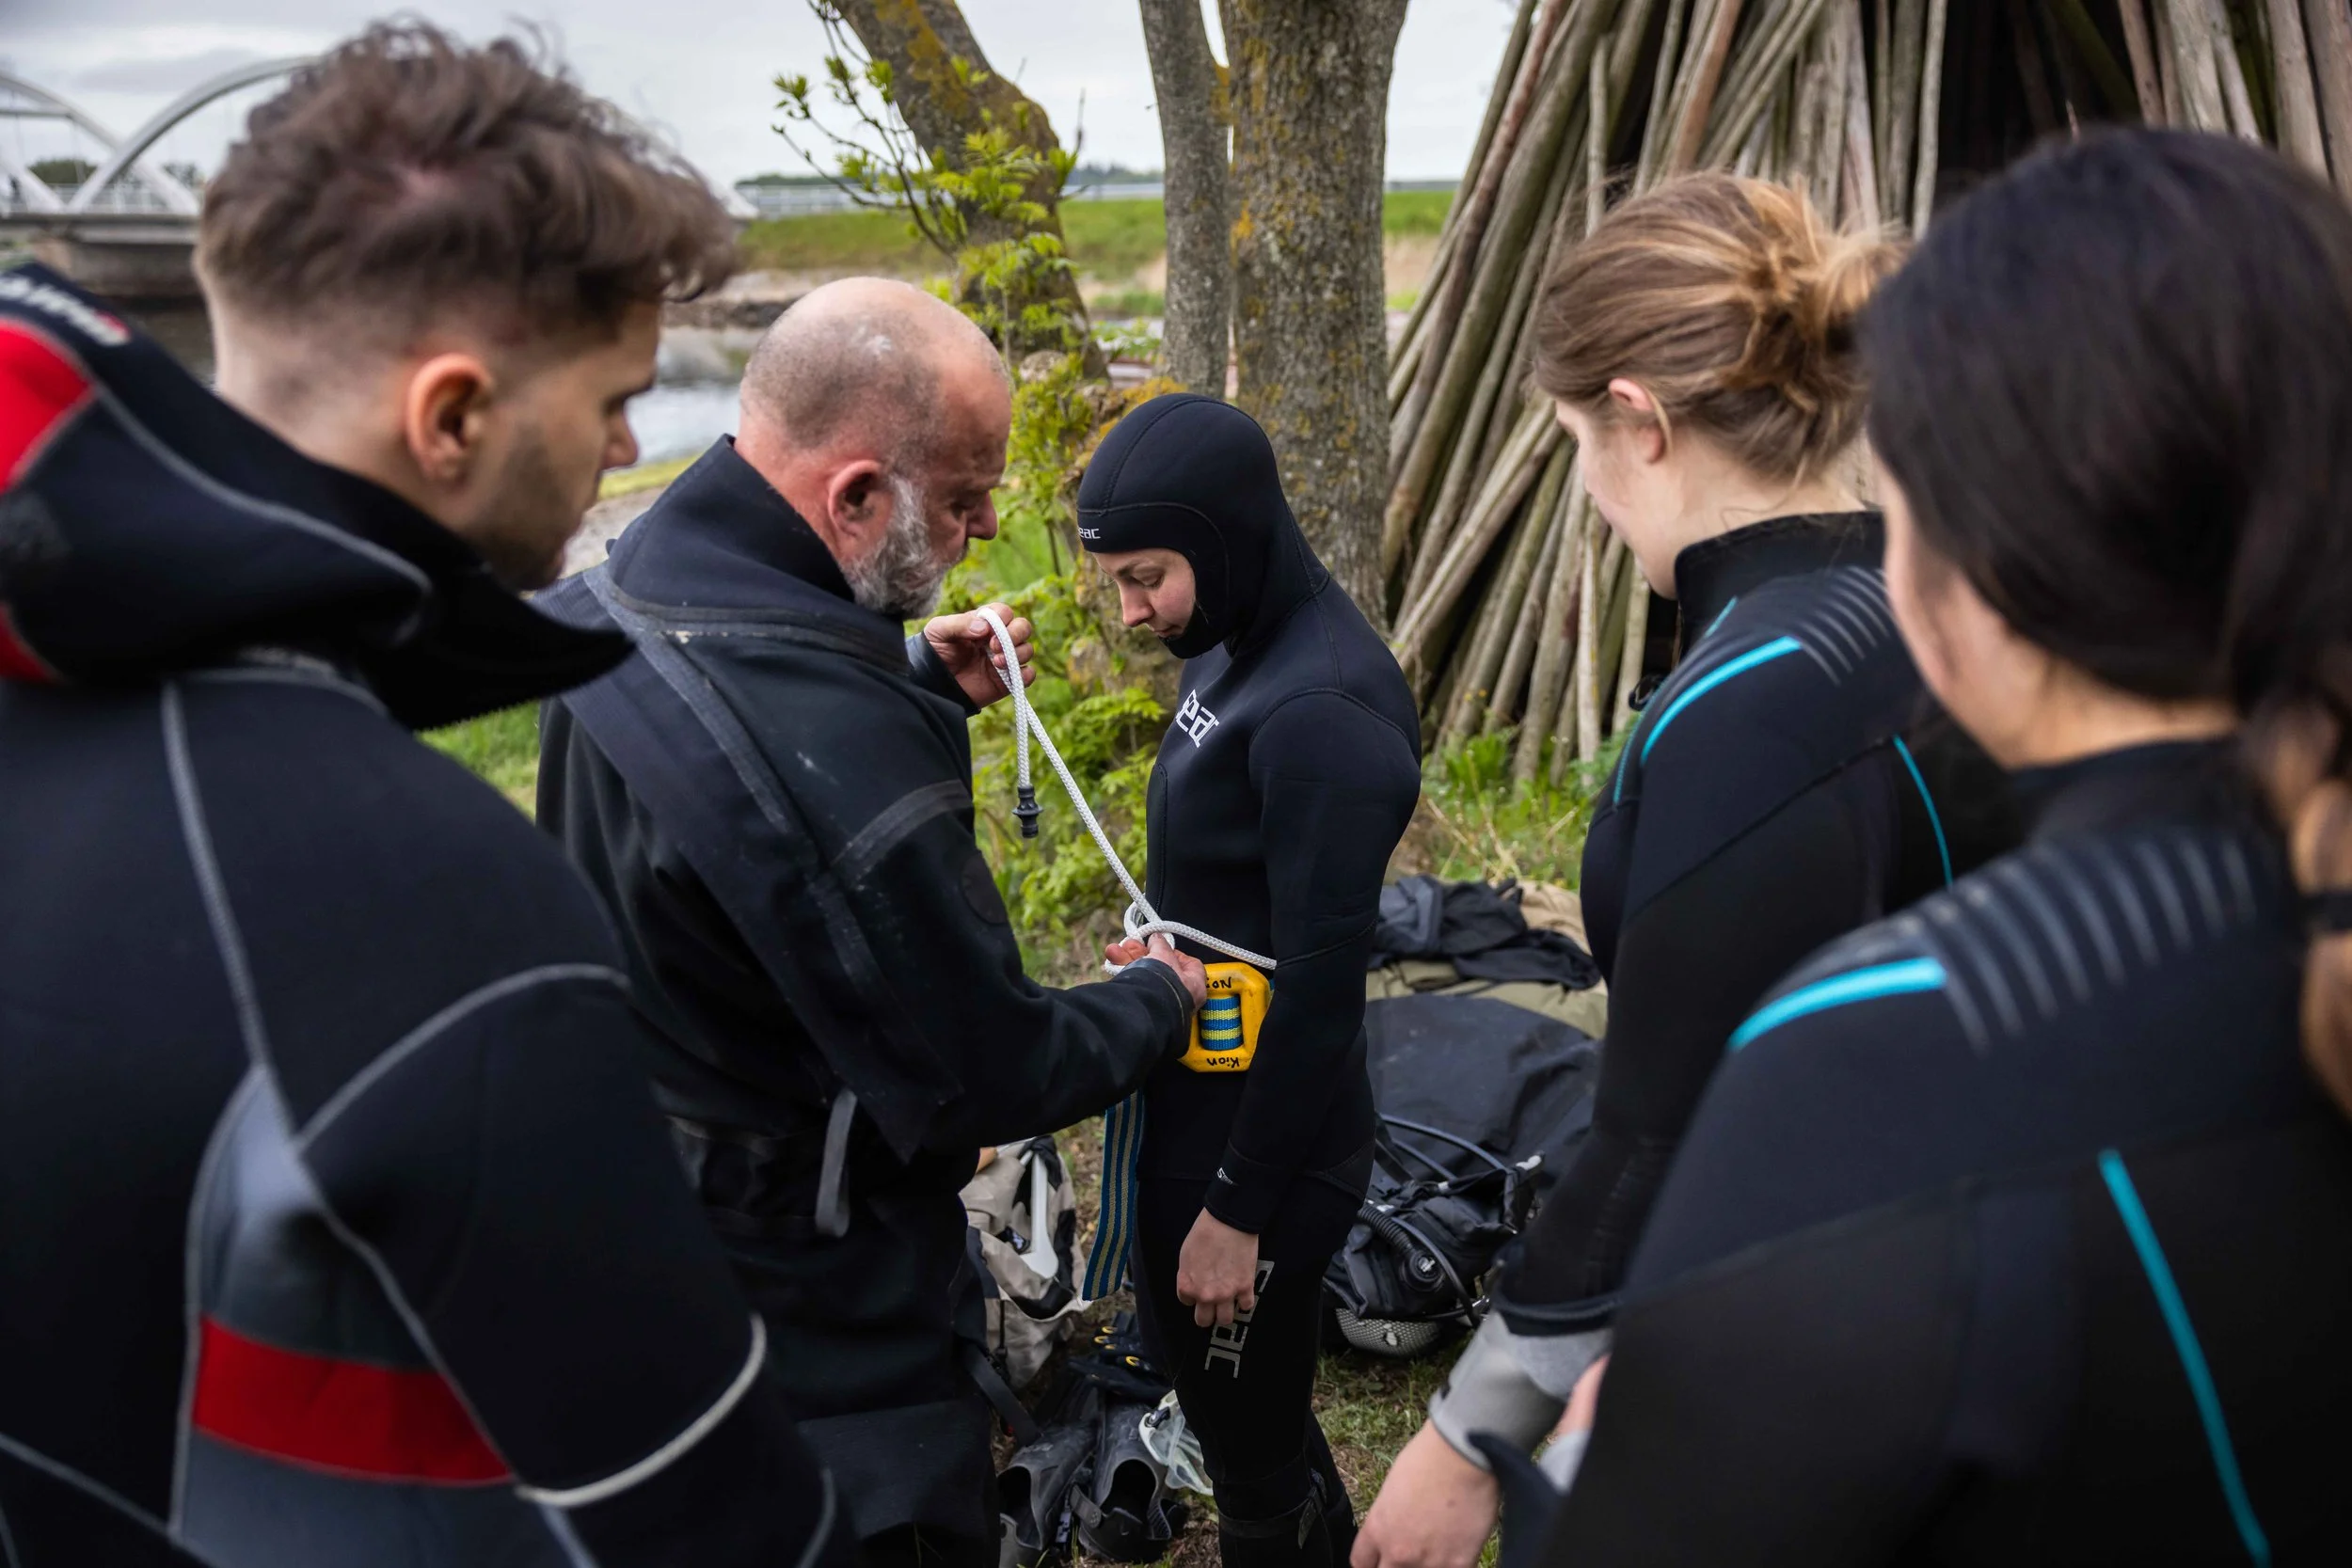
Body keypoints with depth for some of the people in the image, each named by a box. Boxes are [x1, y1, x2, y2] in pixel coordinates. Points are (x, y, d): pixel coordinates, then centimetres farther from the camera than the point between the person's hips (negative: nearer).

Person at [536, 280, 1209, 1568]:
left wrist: (914, 678, 1)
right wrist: (1160, 1001, -7)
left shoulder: (620, 591, -6)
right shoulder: (839, 767, -37)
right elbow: (991, 1079, -26)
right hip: (820, 1315, -9)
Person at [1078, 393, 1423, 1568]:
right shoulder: (1238, 655, 5)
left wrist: (1240, 1207, -17)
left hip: (1258, 1136, -9)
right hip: (1192, 1105, 9)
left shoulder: (1320, 711, -24)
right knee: (1191, 1364, 26)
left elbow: (1321, 986, -23)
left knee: (1252, 1449, 9)